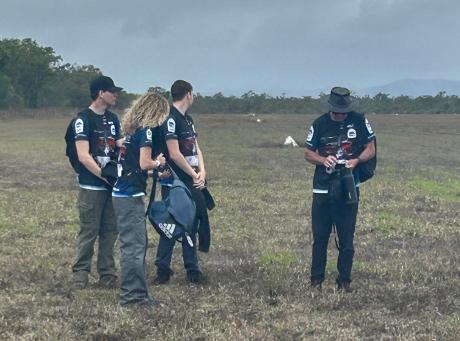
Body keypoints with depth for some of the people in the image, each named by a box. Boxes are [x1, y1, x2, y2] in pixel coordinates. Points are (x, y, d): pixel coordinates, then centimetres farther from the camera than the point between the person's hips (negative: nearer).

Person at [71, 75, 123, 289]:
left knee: (110, 231, 7)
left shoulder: (113, 119, 13)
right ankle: (80, 272, 7)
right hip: (91, 186, -7)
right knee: (89, 231, -4)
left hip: (112, 185, 7)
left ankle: (107, 274, 13)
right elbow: (83, 156, -14)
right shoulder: (84, 119, -8)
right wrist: (105, 175, -17)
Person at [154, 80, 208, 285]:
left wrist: (202, 171, -2)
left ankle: (192, 270, 18)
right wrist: (194, 175, -9)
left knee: (191, 225, 12)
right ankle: (162, 270, 4)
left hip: (192, 183, 9)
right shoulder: (170, 119, -13)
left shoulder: (188, 119, 16)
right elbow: (175, 154, -17)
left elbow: (196, 148, 15)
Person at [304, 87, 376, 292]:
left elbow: (370, 149, 5)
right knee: (320, 236, 4)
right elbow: (308, 153, 8)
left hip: (349, 187, -1)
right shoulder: (319, 124, 2)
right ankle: (316, 279, 13)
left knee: (346, 237, 3)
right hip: (323, 188, 1)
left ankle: (344, 281, 11)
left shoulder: (359, 121, 0)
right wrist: (323, 160, -13)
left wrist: (356, 160, -15)